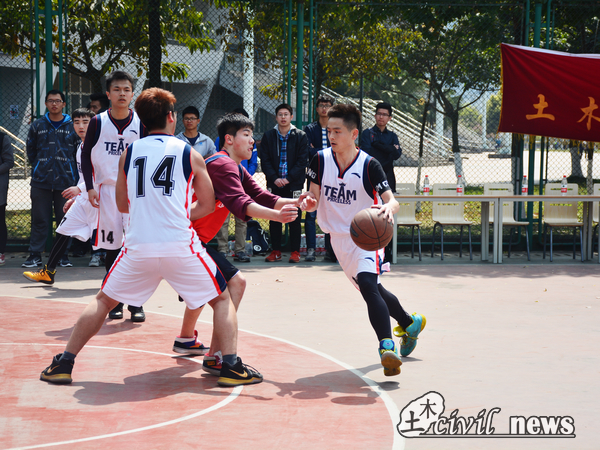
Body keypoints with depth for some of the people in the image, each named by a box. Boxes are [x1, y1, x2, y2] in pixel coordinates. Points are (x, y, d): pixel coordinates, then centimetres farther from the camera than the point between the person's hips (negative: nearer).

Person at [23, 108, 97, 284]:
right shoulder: (80, 148, 14)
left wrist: (79, 188, -25)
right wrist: (74, 198, 20)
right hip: (83, 199, 8)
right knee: (63, 230, 9)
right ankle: (48, 272, 17)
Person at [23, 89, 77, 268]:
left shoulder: (73, 126, 5)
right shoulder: (37, 126, 8)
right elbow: (30, 150, 18)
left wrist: (70, 169, 5)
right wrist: (38, 166, 13)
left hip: (66, 180, 0)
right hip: (41, 180, 1)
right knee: (39, 219, 1)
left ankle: (63, 255, 11)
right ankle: (35, 255, 5)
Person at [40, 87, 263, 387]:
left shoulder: (129, 153, 11)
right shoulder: (190, 154, 4)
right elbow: (207, 205, 10)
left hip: (138, 246, 2)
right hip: (180, 245, -2)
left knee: (103, 301, 19)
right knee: (222, 300, 14)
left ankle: (64, 364, 15)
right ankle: (231, 367, 1)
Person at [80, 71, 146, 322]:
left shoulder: (140, 124, 1)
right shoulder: (98, 122, 0)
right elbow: (86, 155, 6)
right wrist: (90, 187, -3)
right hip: (106, 190, 1)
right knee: (111, 247, 3)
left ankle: (136, 303, -2)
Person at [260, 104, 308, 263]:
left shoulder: (300, 136, 3)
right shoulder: (268, 136, 7)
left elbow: (302, 161, -3)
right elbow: (265, 160, 3)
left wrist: (289, 178, -13)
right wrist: (274, 178, -11)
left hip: (294, 184, -2)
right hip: (274, 184, 2)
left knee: (295, 218, 1)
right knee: (274, 218, 4)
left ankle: (295, 251, 6)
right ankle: (276, 251, 11)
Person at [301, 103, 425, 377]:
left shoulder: (369, 166, -18)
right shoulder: (321, 160, -5)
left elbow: (393, 201, -24)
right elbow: (314, 198, 1)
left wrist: (387, 208, -48)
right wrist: (309, 202, -24)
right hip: (339, 239, 6)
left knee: (368, 286, -29)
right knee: (373, 291, 19)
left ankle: (387, 346, -40)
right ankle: (410, 323, 43)